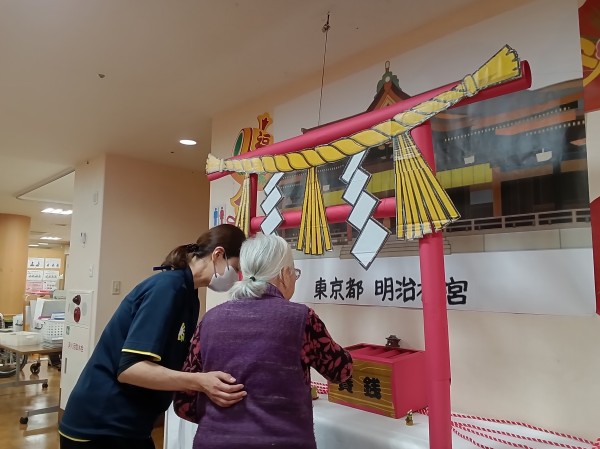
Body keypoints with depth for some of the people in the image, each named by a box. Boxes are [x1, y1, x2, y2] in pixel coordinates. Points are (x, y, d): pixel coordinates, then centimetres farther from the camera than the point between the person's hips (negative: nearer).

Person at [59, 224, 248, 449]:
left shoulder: (188, 295, 5)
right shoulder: (167, 286, -22)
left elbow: (171, 364, 8)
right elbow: (129, 367, -26)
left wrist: (207, 381, -2)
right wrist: (199, 382, -31)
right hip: (99, 427, -8)